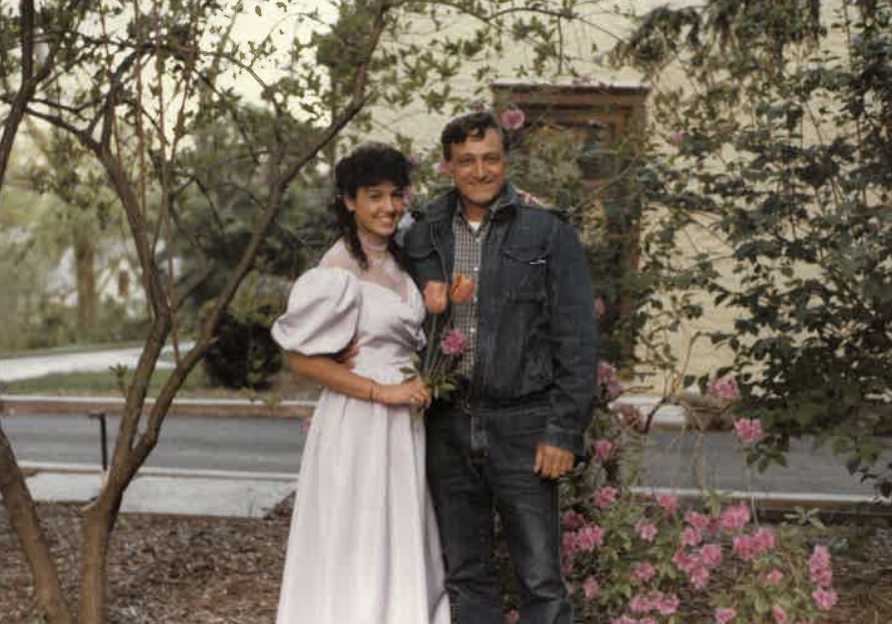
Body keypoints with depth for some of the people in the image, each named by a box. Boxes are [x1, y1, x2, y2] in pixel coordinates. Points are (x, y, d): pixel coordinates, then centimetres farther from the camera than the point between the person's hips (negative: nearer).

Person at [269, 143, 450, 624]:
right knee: (356, 552, 1)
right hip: (358, 422, -8)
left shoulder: (395, 260, 8)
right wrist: (380, 392, -17)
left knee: (401, 552, 14)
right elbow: (302, 358, -15)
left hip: (403, 423, 8)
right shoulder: (339, 271, -14)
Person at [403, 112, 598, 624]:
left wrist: (565, 433, -10)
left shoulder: (549, 233, -2)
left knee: (541, 579, 1)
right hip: (448, 428, 4)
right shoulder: (423, 236, 8)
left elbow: (577, 341, -5)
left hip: (521, 426, -3)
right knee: (467, 577, 12)